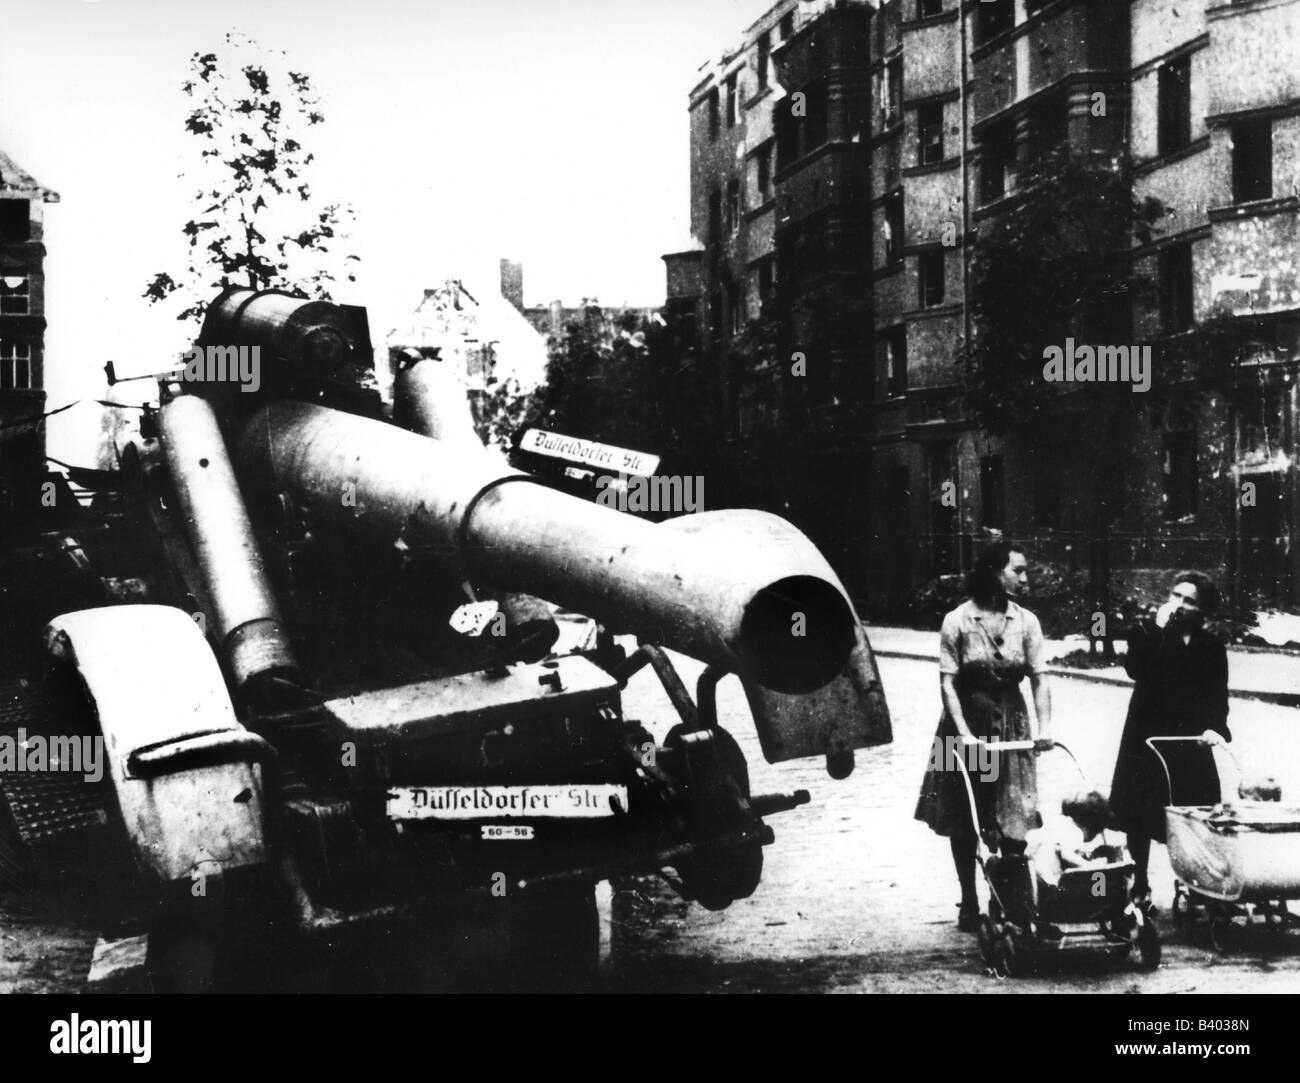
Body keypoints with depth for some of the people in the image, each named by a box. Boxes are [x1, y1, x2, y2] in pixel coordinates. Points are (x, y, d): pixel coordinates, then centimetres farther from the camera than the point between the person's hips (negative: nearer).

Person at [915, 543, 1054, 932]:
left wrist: (1044, 726, -16)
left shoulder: (1026, 621, -1)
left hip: (1011, 725, 2)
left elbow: (1039, 679, -4)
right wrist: (963, 732, -19)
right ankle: (969, 903, 15)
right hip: (967, 722, -2)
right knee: (964, 823, 5)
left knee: (1013, 822, 1)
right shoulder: (958, 620, -8)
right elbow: (947, 681, -10)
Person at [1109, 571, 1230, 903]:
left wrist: (1214, 727, -15)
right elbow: (1137, 669, -17)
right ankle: (1139, 884, 18)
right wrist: (1158, 629, -18)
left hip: (1190, 742, 1)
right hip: (1146, 737, -1)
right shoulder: (1146, 631, 0)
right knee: (1140, 815, 5)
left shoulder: (1212, 648, 6)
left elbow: (1218, 697, 3)